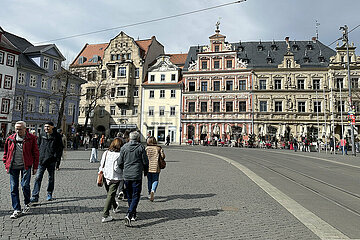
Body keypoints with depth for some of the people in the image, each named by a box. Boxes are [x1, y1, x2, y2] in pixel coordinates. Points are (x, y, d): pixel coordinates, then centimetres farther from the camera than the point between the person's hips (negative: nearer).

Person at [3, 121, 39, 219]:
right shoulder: (10, 139, 6)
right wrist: (7, 166, 11)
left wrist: (35, 167, 1)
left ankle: (27, 203, 23)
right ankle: (17, 210, 13)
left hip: (26, 166, -3)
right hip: (13, 167, 3)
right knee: (13, 188, 3)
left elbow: (36, 153, 2)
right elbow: (6, 153, 16)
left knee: (25, 185, -5)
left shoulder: (31, 138, -1)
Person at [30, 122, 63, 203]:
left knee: (51, 178, 10)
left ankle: (49, 194, 24)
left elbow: (60, 148, 2)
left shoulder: (57, 136, 0)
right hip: (42, 160, 2)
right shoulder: (42, 136, 8)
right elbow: (38, 146, 15)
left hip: (52, 160, -2)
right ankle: (35, 196, -1)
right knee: (38, 177, -5)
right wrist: (37, 157, 6)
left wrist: (57, 158, -5)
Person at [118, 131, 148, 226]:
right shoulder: (141, 148, -6)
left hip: (126, 175, 4)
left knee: (129, 196, 18)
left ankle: (133, 215, 30)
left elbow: (120, 163, 3)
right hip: (137, 176, -3)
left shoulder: (124, 147, 1)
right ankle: (129, 215, -13)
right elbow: (145, 162, -3)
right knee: (136, 196, 2)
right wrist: (145, 171, 15)